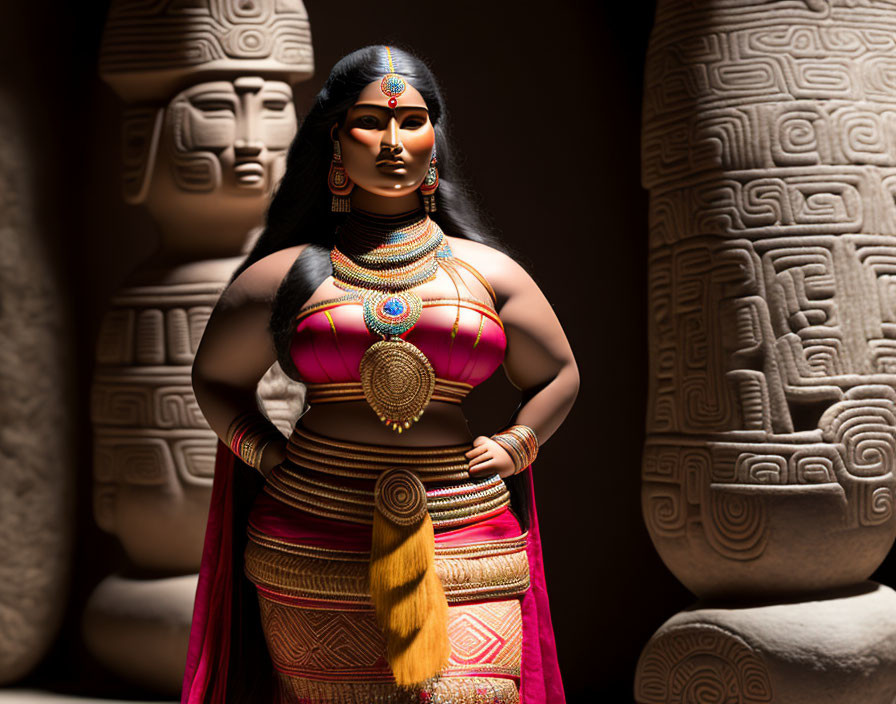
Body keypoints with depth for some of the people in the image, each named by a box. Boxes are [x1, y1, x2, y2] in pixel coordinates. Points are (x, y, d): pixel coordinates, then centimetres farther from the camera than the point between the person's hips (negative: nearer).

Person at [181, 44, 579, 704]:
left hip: (462, 545, 1)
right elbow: (216, 377, 17)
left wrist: (509, 451, 7)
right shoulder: (290, 273, 6)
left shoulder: (487, 272, 10)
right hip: (313, 548, 0)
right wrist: (272, 459, 6)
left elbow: (559, 375, 20)